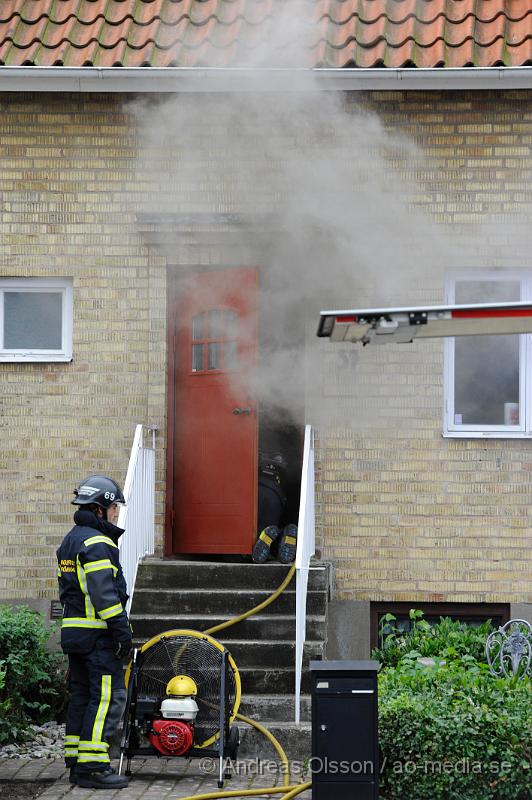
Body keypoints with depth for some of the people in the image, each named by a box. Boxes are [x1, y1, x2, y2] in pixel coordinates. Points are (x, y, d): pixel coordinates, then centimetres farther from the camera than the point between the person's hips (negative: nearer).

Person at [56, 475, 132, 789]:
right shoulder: (97, 543, -14)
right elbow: (105, 594, -20)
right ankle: (93, 766, -11)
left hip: (75, 633, 10)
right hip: (99, 636, -10)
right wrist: (121, 630, -18)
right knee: (108, 697, -9)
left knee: (82, 696, 13)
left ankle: (77, 763, 17)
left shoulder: (70, 542, 19)